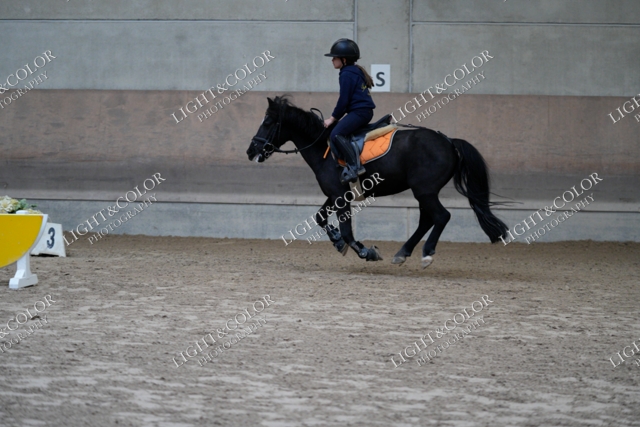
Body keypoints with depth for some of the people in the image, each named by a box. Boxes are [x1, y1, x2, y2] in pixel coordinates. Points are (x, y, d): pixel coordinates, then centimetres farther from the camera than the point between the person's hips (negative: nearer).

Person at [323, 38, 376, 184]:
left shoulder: (347, 74, -11)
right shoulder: (356, 71, 22)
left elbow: (344, 100, -13)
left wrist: (333, 118, -3)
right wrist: (336, 117, 26)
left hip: (359, 111, -11)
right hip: (364, 112, 11)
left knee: (336, 134, -24)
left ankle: (355, 166, -32)